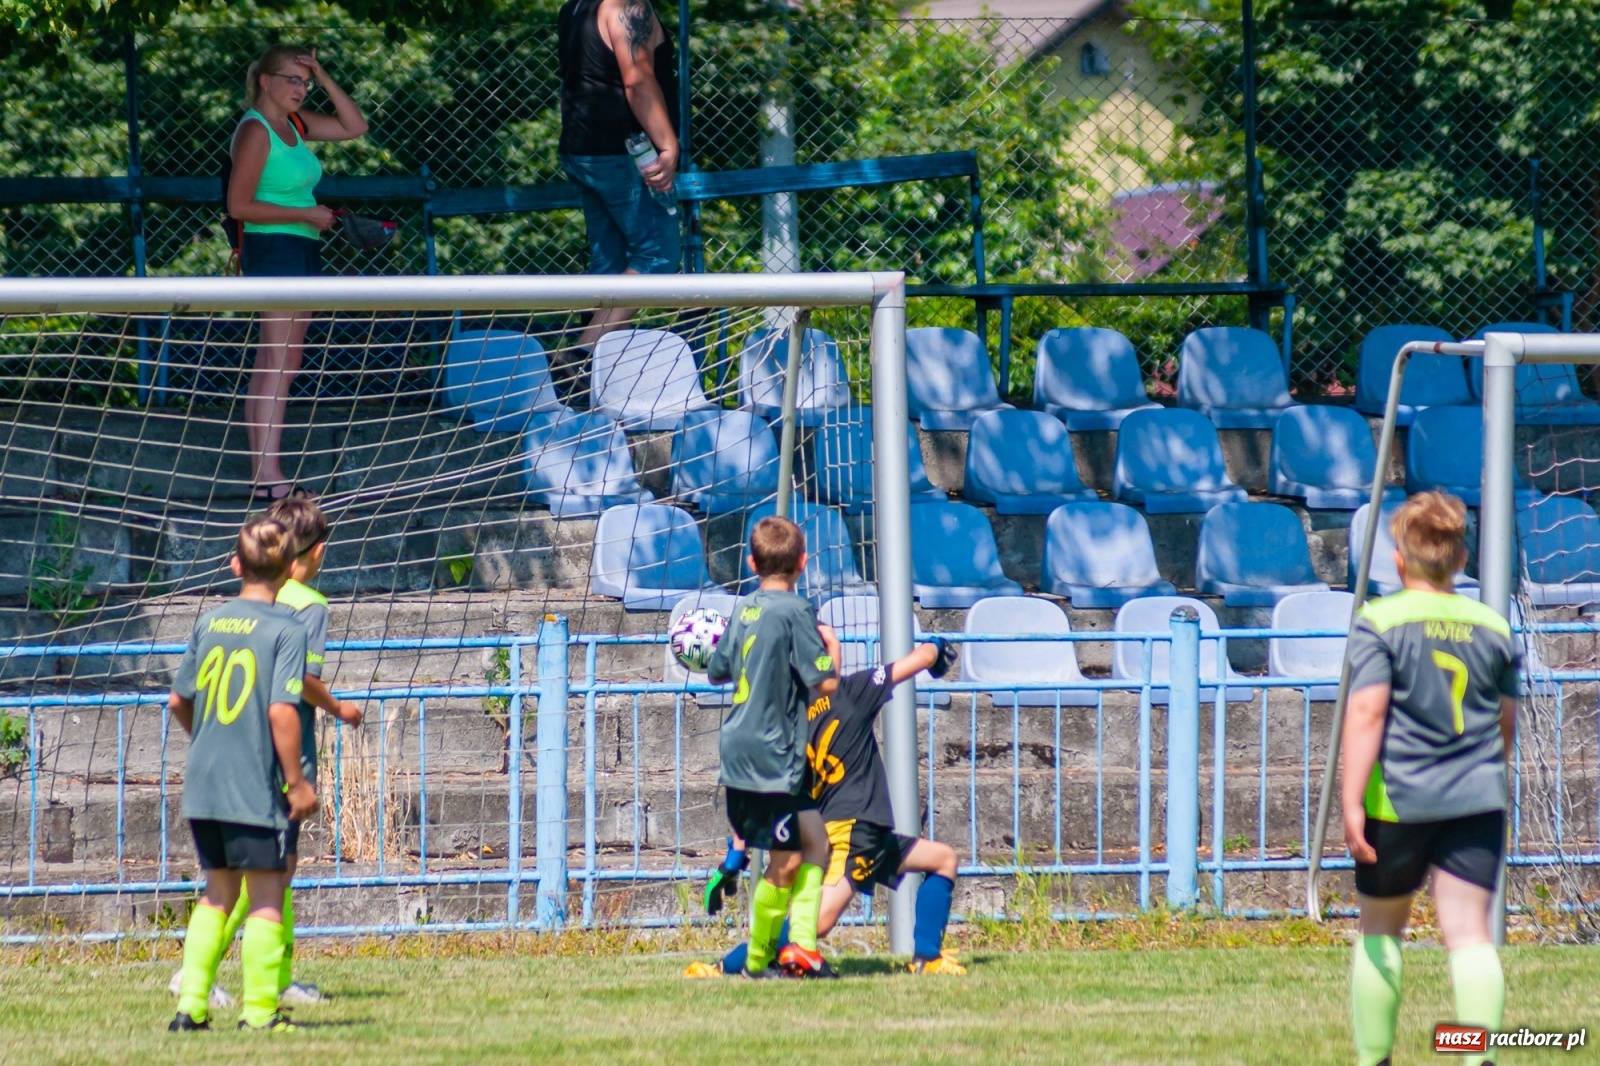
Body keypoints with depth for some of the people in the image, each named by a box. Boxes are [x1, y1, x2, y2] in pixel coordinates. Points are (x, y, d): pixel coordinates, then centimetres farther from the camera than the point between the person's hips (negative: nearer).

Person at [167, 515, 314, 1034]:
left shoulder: (209, 623, 6)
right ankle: (259, 1010, 5)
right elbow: (282, 711, -18)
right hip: (256, 787, -5)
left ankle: (191, 1005, 12)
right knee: (266, 894, 5)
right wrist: (297, 783, -11)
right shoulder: (286, 630, -10)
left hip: (204, 781, 5)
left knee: (218, 892, 17)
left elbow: (178, 701, 12)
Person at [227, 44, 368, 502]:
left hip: (301, 253, 10)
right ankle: (268, 474, -20)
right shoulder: (255, 132, -12)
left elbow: (353, 126, 16)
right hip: (273, 249, -10)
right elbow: (239, 205, -16)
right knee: (277, 363, -14)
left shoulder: (293, 124, 13)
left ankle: (263, 471, 9)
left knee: (282, 365, 8)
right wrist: (305, 214, -16)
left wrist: (323, 78, 4)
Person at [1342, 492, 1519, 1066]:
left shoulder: (1380, 623, -6)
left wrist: (1351, 800, -17)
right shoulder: (1492, 627, 8)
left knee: (1381, 927, 14)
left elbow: (1366, 712, -15)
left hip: (1399, 798, -2)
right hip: (1477, 800, 2)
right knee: (1469, 933, -2)